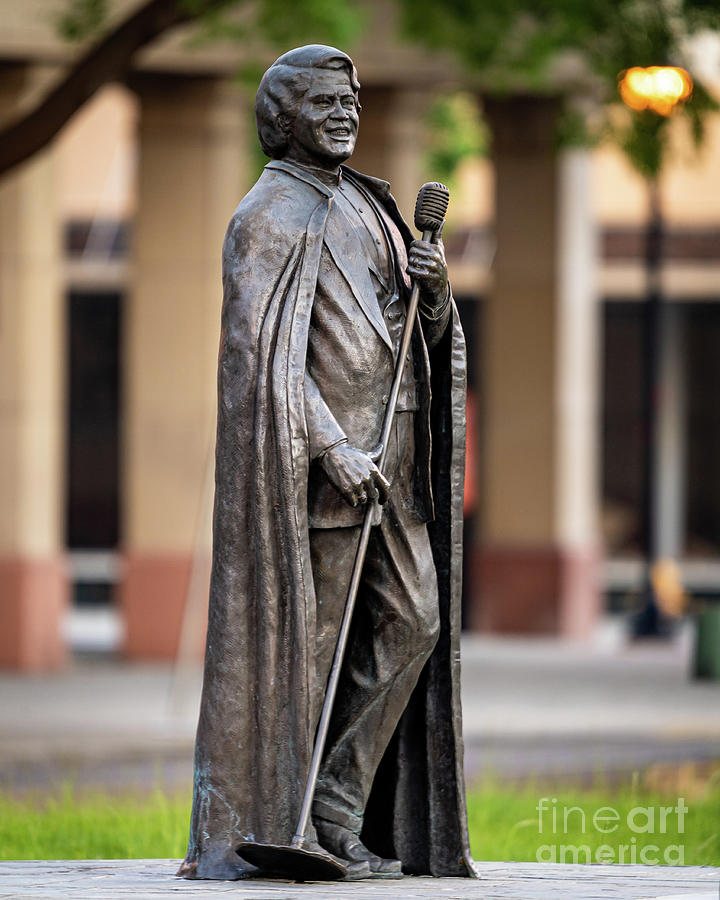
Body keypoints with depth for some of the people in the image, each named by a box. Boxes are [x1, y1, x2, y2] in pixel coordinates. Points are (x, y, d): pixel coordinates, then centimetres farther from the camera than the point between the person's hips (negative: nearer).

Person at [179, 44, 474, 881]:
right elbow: (263, 351, -18)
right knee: (308, 636, -6)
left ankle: (338, 812, 8)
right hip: (313, 450, -8)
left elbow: (426, 333, 19)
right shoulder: (270, 218, -8)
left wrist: (434, 286, -5)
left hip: (382, 452, 8)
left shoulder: (360, 205, 18)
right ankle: (275, 829, -1)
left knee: (412, 623, 4)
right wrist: (332, 449, -25)